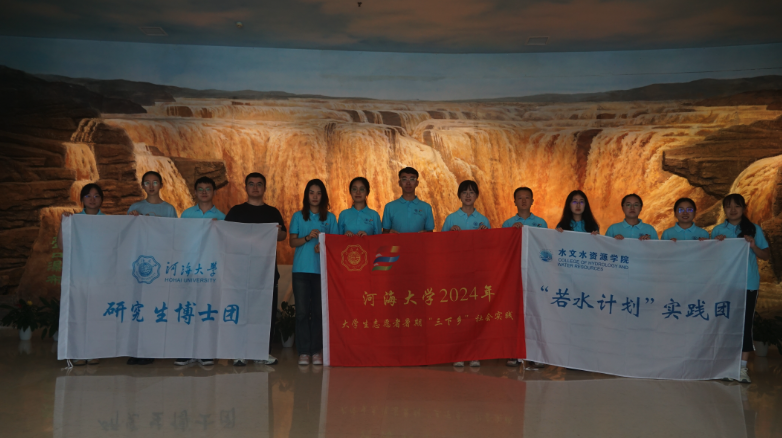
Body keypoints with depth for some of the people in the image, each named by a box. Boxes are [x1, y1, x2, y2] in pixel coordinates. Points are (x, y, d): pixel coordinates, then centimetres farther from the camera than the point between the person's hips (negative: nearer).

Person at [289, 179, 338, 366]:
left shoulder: (330, 218, 11)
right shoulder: (298, 216, 10)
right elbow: (292, 242, 4)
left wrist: (324, 247, -11)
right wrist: (308, 238, -13)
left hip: (322, 269, 0)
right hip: (301, 269, 0)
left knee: (319, 310, -2)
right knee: (302, 310, -3)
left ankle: (317, 351, 4)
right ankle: (303, 352, -1)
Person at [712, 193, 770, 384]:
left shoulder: (754, 229, 3)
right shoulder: (718, 230, 8)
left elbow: (766, 255, 5)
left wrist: (753, 246, -14)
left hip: (748, 283, -2)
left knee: (745, 324, -5)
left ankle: (742, 366, -4)